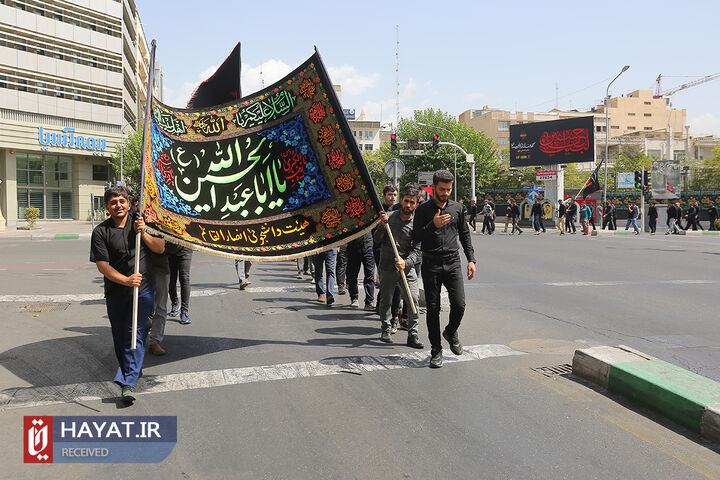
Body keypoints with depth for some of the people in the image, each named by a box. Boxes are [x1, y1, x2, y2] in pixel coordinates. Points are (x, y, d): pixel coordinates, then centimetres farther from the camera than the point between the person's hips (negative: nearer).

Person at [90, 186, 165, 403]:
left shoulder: (140, 222, 5)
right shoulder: (100, 232, -2)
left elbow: (160, 248, 5)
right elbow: (102, 266, -8)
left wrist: (143, 234, -12)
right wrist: (126, 280, -21)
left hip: (143, 290, -1)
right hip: (115, 293, 1)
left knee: (135, 334, -8)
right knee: (119, 336, 12)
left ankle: (128, 382, -10)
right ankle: (129, 368, 35)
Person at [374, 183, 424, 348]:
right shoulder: (389, 216, 1)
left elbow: (417, 250, -7)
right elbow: (377, 240, 1)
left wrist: (406, 262, -24)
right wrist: (383, 224, -15)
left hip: (407, 268, 0)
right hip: (387, 267, 1)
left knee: (414, 299, -10)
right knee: (386, 300, 10)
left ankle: (412, 334, 2)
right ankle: (386, 329, 30)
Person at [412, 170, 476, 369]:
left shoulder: (456, 208, 11)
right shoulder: (423, 209, 0)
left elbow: (464, 234, 18)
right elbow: (416, 237, -5)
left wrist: (471, 259, 11)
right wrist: (433, 225, -22)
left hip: (452, 263, 2)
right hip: (431, 264, -2)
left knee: (459, 304, -6)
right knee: (433, 308, 0)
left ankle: (451, 332, 26)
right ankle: (436, 350, 13)